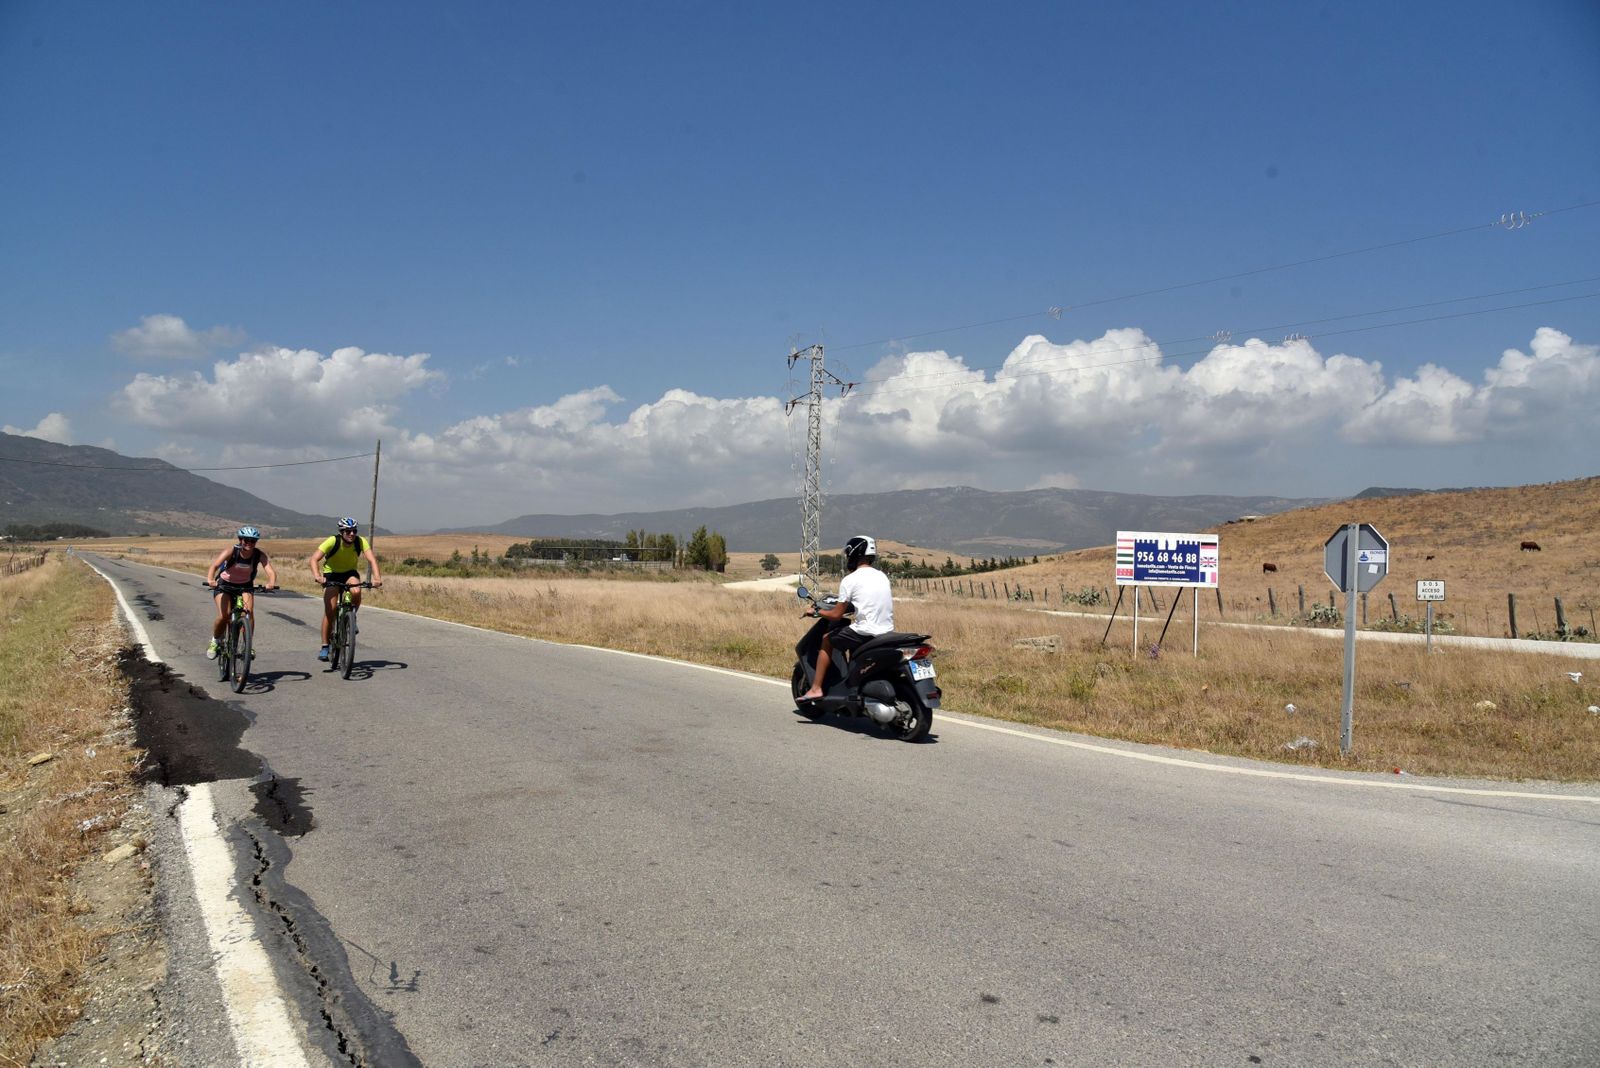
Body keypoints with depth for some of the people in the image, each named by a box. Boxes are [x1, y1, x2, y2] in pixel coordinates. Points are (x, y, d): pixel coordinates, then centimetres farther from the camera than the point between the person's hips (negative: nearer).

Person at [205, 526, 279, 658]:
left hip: (245, 586, 1)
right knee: (223, 616, -18)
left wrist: (271, 583, -54)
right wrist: (210, 580, -57)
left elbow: (271, 572, -32)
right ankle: (215, 641, 11)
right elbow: (214, 565, -37)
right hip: (224, 585, -1)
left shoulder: (259, 555, -20)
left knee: (249, 612, -23)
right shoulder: (231, 551, -24)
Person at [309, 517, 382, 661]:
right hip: (331, 574, -1)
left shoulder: (361, 541, -20)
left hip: (350, 573, 2)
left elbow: (371, 559, -30)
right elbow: (314, 559, -32)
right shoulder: (333, 541, -25)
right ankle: (325, 647, 1)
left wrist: (377, 577, -48)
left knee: (356, 592, -32)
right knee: (330, 611, -10)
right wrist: (317, 576, -51)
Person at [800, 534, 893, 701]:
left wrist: (819, 612, 13)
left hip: (866, 633, -7)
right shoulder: (882, 576, 13)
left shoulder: (850, 580, -6)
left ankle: (816, 688, 11)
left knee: (827, 640, 14)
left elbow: (837, 614, -5)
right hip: (887, 631, 7)